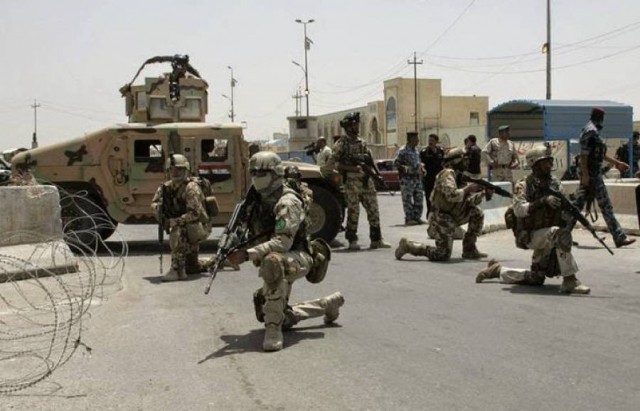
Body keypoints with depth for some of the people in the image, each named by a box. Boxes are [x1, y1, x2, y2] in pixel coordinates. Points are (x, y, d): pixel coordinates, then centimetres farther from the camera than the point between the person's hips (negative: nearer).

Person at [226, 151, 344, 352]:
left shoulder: (287, 202, -21)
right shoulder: (261, 199, 5)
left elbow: (282, 242, -31)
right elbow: (254, 231, 15)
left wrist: (247, 254, -39)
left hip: (297, 258, -9)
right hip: (278, 267, 9)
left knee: (272, 262, -43)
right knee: (283, 319, 15)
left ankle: (274, 327, -34)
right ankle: (328, 304, 35)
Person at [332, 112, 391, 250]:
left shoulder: (362, 143, 15)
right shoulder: (342, 143, -3)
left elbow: (371, 161, 20)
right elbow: (334, 163, -9)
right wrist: (352, 168, -17)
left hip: (367, 182, 6)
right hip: (352, 183, -6)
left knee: (373, 211, 5)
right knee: (353, 212, -2)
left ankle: (376, 239, 11)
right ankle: (352, 241, 8)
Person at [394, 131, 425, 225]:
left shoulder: (416, 150, 15)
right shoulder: (403, 151, -10)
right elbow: (396, 163, -12)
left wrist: (421, 168, 10)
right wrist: (405, 168, -22)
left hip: (417, 178, 8)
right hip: (407, 179, -8)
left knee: (419, 198, 8)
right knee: (407, 199, -4)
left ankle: (417, 217, 16)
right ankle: (408, 219, 2)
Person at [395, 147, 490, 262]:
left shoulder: (459, 177, 12)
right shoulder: (447, 174, -16)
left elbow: (467, 201, 13)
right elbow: (452, 196, -32)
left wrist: (483, 193, -1)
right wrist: (468, 188, -20)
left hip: (452, 217, 9)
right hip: (442, 219, -9)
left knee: (477, 212, 6)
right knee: (443, 255, -11)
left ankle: (469, 250, 11)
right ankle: (407, 245, 1)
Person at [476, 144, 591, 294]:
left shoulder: (555, 183, 7)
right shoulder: (524, 185, -11)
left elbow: (562, 206, 7)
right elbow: (518, 210, -26)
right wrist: (543, 201, -36)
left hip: (548, 237, 7)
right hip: (532, 235, -7)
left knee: (535, 279, 15)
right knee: (560, 234, -36)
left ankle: (497, 270, 33)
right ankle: (569, 281, -31)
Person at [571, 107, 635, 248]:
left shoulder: (593, 130, 18)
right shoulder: (591, 131, -14)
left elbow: (600, 154, 25)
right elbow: (584, 154, -21)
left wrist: (617, 163, 28)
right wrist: (585, 174, -24)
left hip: (589, 174, 10)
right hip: (592, 174, -10)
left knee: (578, 204, 10)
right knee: (606, 206, -5)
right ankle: (619, 238, 0)